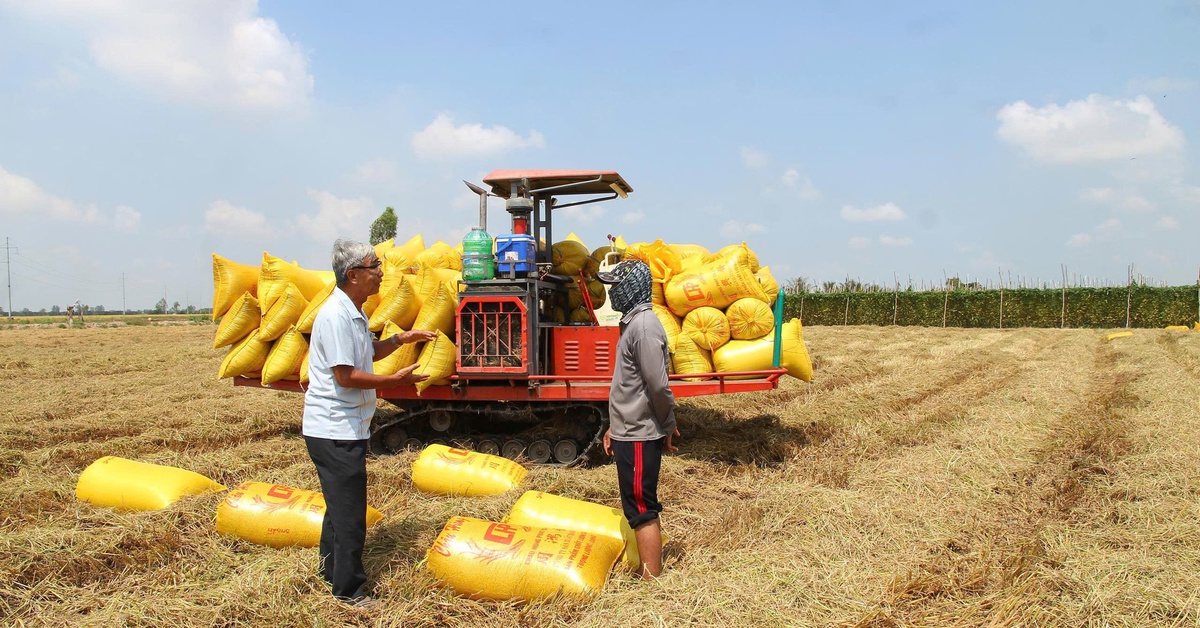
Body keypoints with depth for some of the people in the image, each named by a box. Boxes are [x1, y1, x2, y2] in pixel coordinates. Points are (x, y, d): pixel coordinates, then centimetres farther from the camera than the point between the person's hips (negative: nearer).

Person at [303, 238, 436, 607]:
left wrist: (402, 339, 11)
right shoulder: (336, 316, -20)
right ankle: (349, 590, 10)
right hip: (335, 431, -11)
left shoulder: (353, 313, 12)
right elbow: (345, 376, -24)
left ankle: (332, 571, 37)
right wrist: (395, 380, -19)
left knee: (341, 504, 22)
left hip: (345, 428, 11)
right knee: (349, 512, -2)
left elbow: (368, 352, 25)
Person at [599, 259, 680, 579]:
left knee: (642, 510, -2)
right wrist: (614, 427, 19)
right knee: (638, 508, 17)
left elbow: (658, 386, -22)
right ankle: (647, 572, 28)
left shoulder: (643, 325, -19)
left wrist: (667, 427, -9)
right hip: (630, 431, 10)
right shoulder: (633, 322, 13)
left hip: (639, 436, -10)